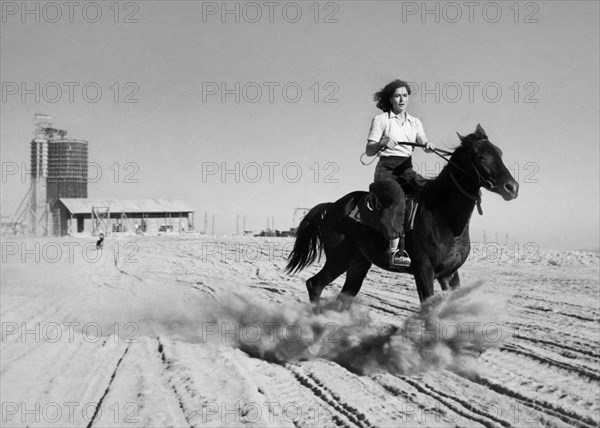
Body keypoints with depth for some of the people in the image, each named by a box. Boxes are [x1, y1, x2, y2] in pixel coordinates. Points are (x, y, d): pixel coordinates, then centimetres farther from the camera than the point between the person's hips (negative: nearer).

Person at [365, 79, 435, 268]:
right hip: (386, 168, -5)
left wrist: (428, 146, -23)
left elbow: (423, 142, 1)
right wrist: (382, 143, -20)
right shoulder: (380, 120, 5)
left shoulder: (415, 122, 18)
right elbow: (369, 151, 1)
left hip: (407, 168, 5)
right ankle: (395, 250, -43)